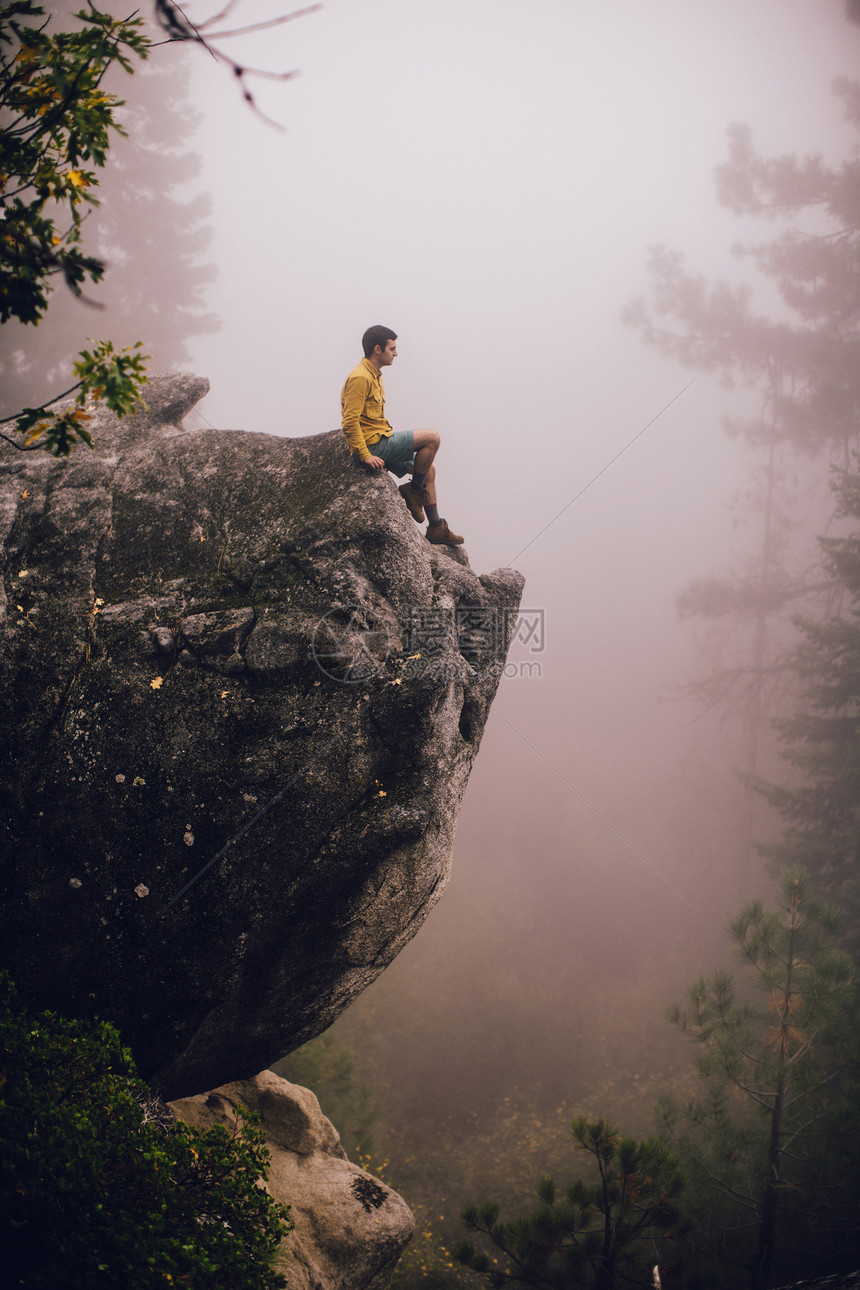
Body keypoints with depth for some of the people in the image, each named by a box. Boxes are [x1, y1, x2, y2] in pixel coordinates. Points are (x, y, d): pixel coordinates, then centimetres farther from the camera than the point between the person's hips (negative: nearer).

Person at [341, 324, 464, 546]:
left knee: (428, 470, 12)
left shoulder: (374, 376, 16)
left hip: (381, 442, 10)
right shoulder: (360, 378, -17)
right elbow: (349, 422, -23)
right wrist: (366, 456, -25)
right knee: (431, 438, -14)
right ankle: (413, 491, 0)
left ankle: (436, 528, 16)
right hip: (373, 443, -10)